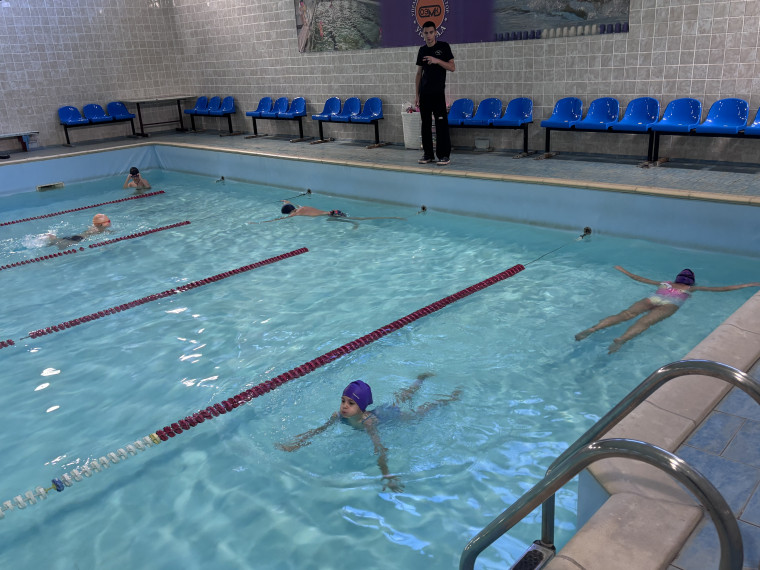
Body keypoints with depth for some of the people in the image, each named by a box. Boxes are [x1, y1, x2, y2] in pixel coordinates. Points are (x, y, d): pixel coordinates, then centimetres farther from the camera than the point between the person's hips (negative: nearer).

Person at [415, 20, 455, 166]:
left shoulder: (444, 47, 2)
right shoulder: (422, 50, 13)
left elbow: (452, 68, -4)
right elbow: (419, 73, 14)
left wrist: (437, 61, -18)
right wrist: (416, 94, 8)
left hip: (438, 92, -4)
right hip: (424, 93, 4)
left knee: (441, 124, -8)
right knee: (425, 124, 5)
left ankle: (444, 155, -5)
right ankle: (427, 154, 12)